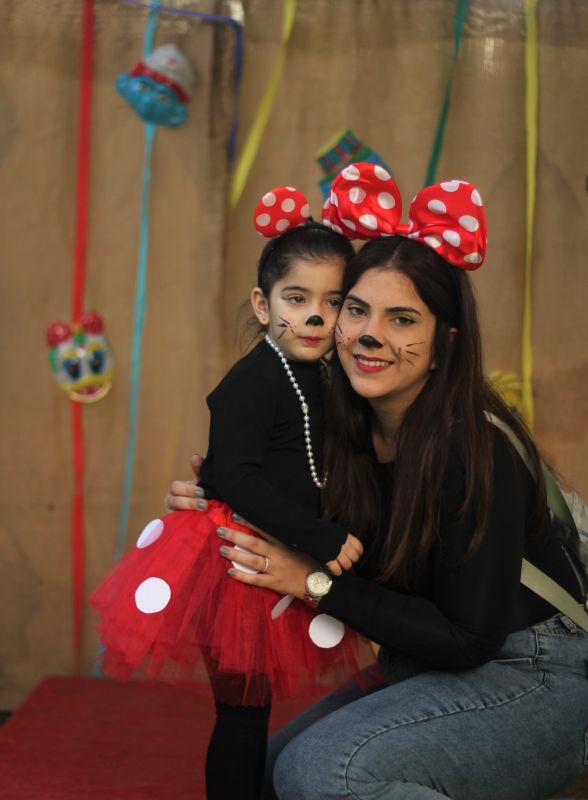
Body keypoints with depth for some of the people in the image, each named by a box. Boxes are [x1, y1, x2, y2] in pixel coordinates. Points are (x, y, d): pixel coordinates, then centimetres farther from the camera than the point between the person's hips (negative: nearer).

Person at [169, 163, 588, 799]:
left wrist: (315, 583, -21)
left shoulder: (477, 449, -23)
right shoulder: (351, 430, -3)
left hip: (536, 680, -7)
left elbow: (469, 638, -21)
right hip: (426, 671, 7)